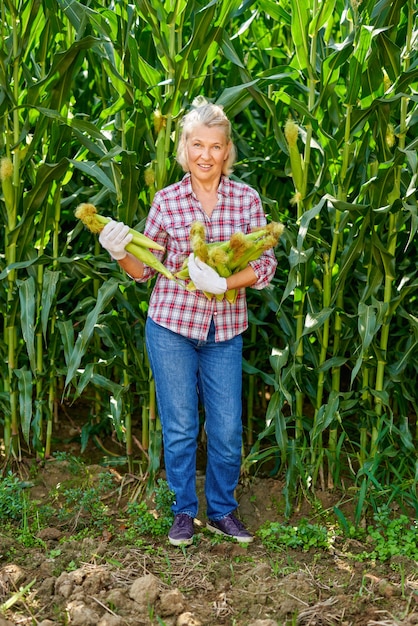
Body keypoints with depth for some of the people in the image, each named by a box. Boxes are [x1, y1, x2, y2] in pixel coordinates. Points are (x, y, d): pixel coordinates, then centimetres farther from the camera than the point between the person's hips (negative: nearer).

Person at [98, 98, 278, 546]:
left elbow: (266, 265, -3)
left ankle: (222, 510, 28)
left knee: (227, 429, 8)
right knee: (179, 427, 9)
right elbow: (144, 268, 3)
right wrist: (119, 252, -18)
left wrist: (223, 282, -19)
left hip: (224, 331, 1)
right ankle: (184, 512, 27)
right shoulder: (166, 202, -4)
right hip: (171, 326, -1)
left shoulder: (246, 199, -2)